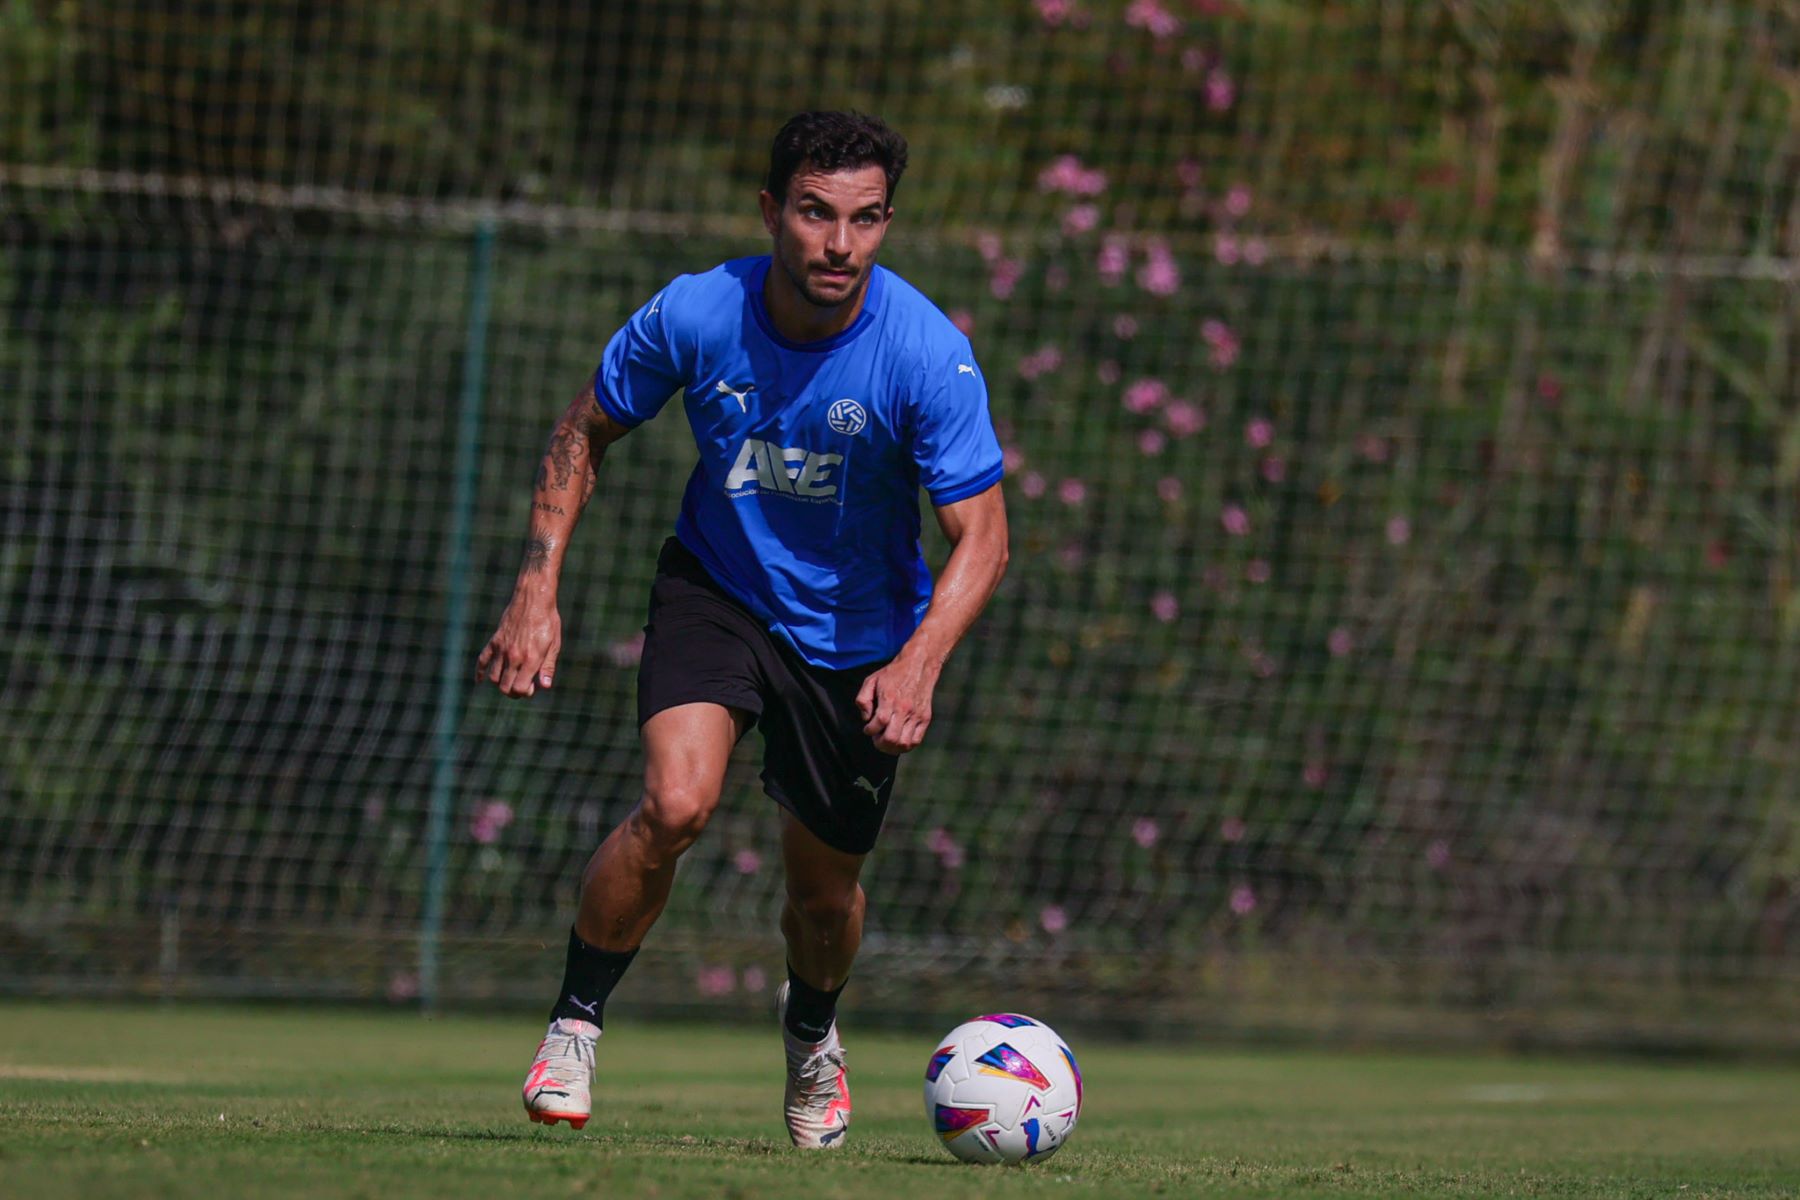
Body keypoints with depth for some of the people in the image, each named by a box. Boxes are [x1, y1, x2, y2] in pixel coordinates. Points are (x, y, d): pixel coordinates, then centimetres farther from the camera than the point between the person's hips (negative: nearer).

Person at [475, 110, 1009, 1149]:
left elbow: (981, 537, -22)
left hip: (857, 634, 0)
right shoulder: (696, 315, -19)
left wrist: (920, 663, -39)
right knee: (677, 803, -26)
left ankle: (811, 1031, 46)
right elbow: (586, 433, -1)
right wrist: (538, 592, -9)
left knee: (824, 887, 10)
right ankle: (576, 1024, -5)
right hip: (717, 588, 0)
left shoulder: (929, 354, -24)